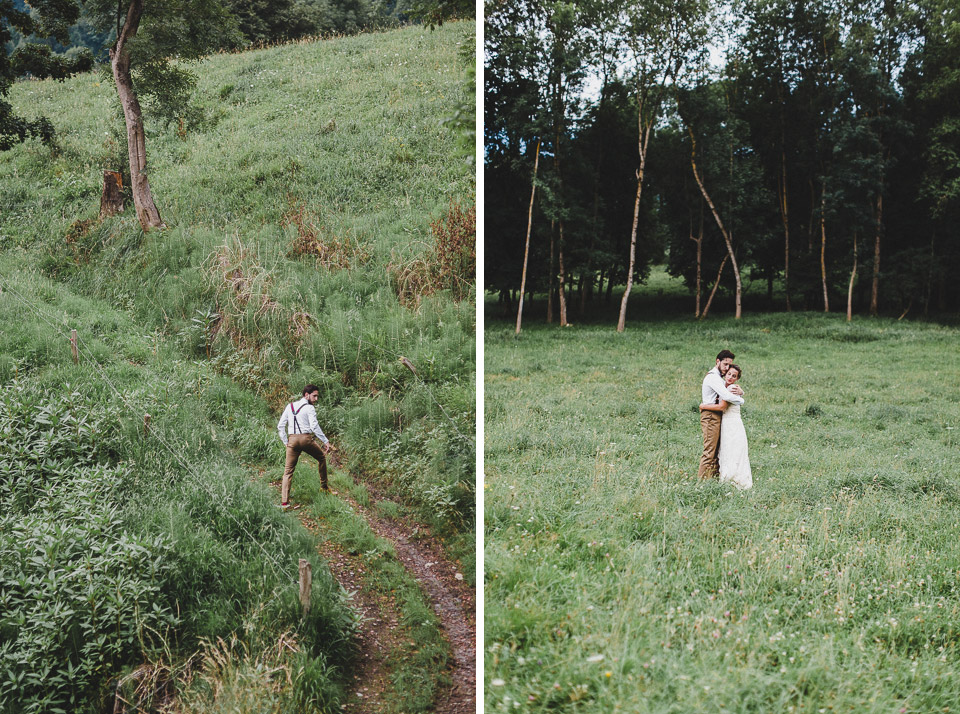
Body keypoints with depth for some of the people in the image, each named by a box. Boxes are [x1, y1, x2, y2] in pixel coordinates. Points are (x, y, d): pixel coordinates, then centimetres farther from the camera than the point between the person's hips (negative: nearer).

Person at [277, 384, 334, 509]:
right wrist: (326, 441, -9)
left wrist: (285, 442, 17)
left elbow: (280, 426, 14)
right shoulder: (309, 408, -2)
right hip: (306, 438, -4)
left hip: (292, 440, 4)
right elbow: (314, 426, -13)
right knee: (321, 457, 24)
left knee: (288, 471, 4)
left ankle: (284, 501, -6)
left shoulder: (289, 406, 15)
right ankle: (324, 486, 32)